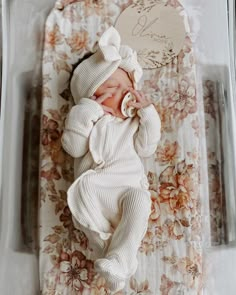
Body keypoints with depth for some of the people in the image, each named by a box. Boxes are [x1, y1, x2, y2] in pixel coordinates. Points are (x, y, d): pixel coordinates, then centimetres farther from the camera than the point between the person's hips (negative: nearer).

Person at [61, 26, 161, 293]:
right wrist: (85, 115, -5)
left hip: (129, 188, 1)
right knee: (83, 189, -32)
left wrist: (148, 113, 6)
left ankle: (120, 260, -27)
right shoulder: (88, 120, 16)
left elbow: (146, 149, 8)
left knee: (139, 200, -30)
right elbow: (74, 148, 1)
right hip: (94, 188, -1)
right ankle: (107, 248, -23)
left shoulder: (134, 122, 22)